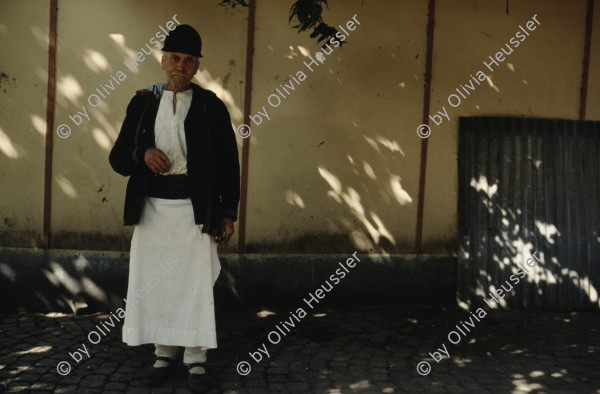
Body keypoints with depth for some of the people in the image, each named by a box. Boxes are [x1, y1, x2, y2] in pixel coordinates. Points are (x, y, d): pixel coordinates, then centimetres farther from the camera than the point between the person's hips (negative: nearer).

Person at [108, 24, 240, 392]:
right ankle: (165, 354, 20)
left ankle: (196, 359, 9)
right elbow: (118, 158, 9)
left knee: (196, 282, -2)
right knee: (154, 281, 6)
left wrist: (228, 213, -1)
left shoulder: (211, 106, 2)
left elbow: (228, 163, 4)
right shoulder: (143, 102, 8)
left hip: (195, 208, -2)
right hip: (152, 206, 3)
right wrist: (142, 153, -13)